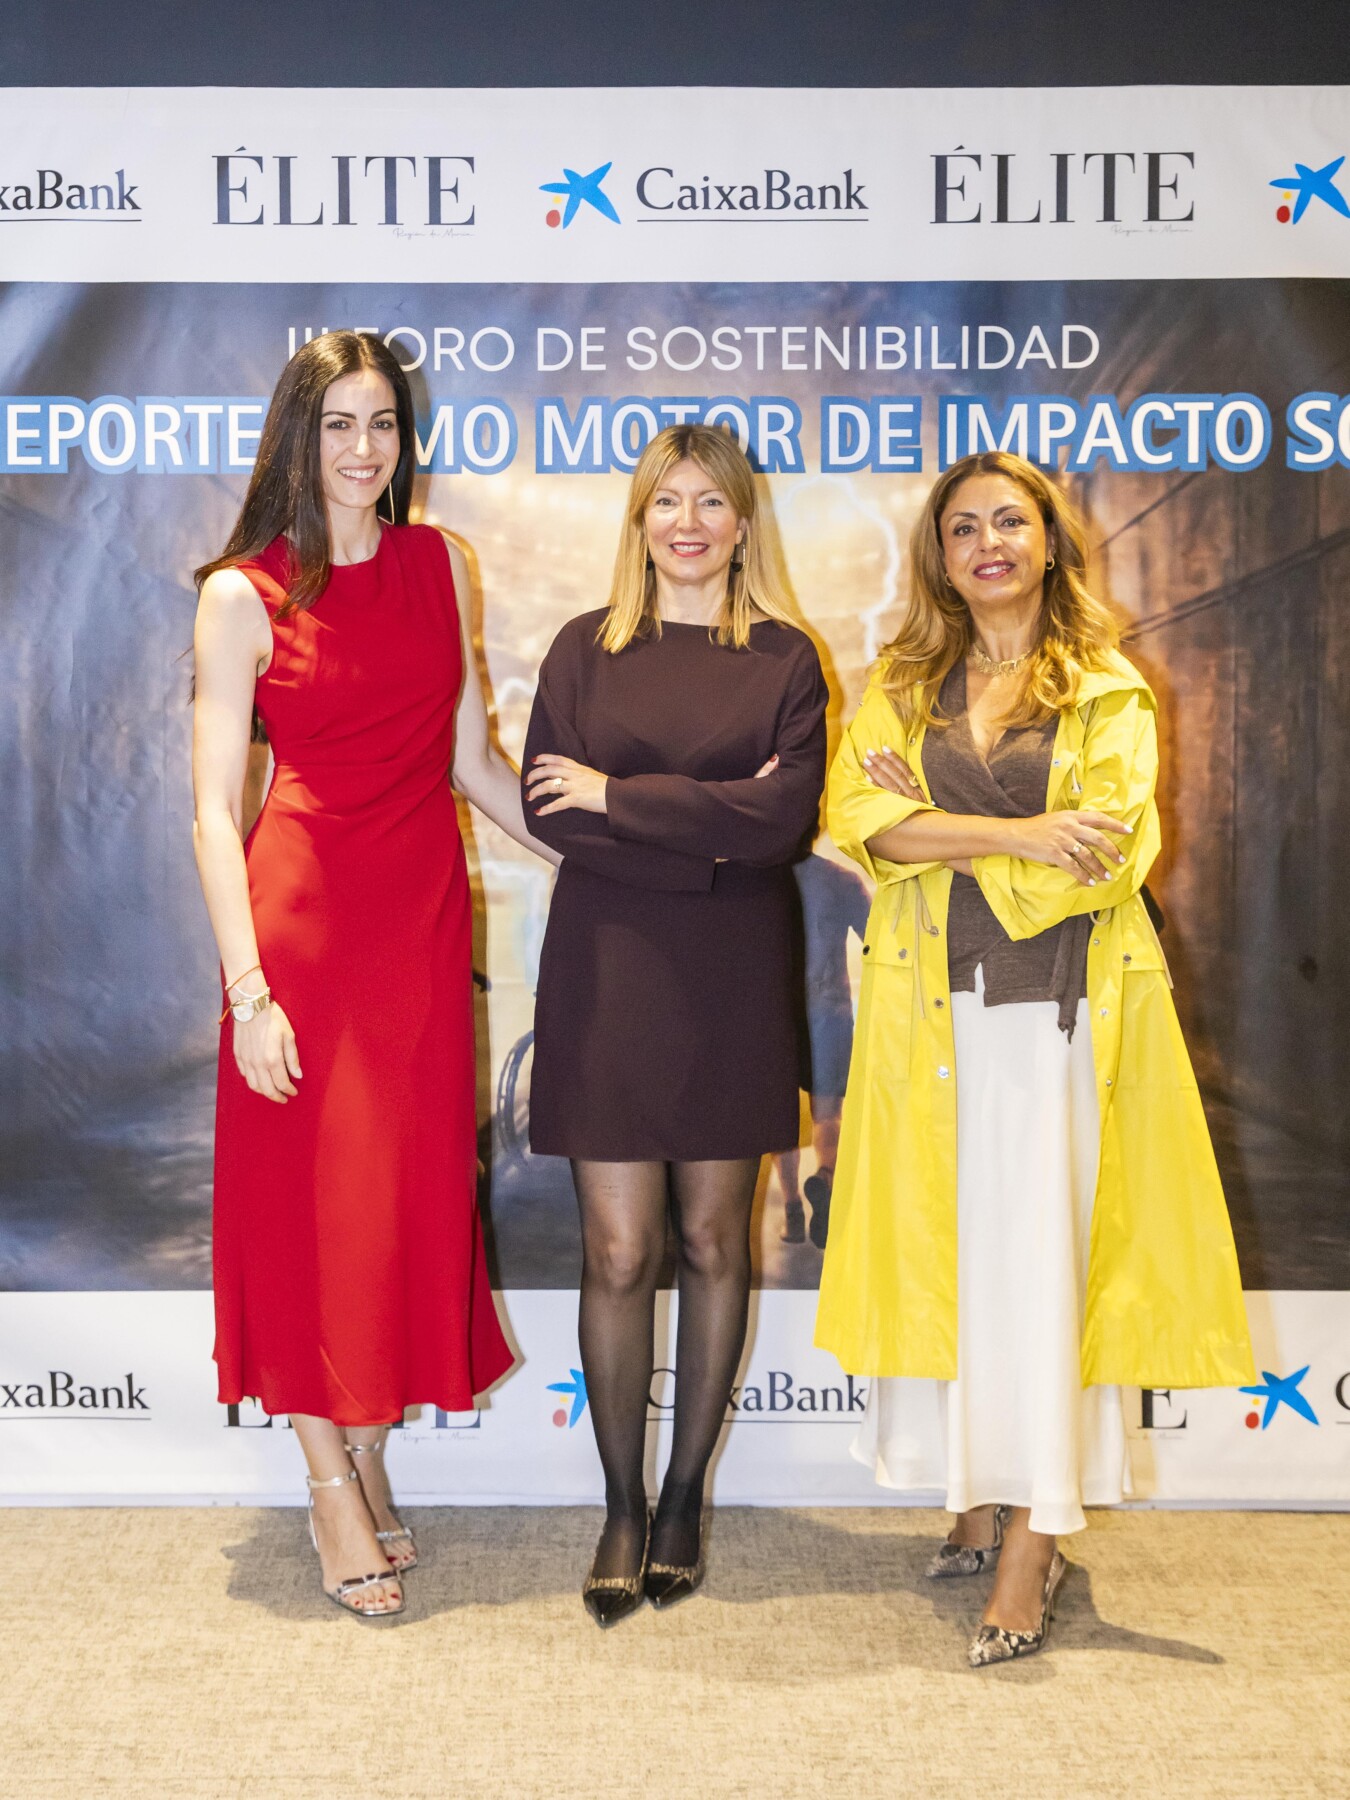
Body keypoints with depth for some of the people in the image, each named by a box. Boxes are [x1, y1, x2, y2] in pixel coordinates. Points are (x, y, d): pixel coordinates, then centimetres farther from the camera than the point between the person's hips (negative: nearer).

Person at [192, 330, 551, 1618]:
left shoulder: (436, 566, 8)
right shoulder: (243, 597, -5)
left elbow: (473, 761, 12)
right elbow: (214, 810, -7)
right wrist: (247, 989, -14)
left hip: (424, 909, 4)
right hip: (302, 912, -4)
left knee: (414, 1190, 9)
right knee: (309, 1191, 4)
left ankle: (371, 1453, 26)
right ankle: (332, 1489, 17)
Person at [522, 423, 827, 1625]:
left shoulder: (784, 661, 4)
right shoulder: (585, 651, 6)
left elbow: (784, 820, -10)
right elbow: (549, 812, -5)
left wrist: (619, 794, -10)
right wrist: (709, 830, -12)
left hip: (731, 982, 0)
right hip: (607, 973, 0)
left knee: (713, 1243, 8)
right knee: (617, 1252, 0)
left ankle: (686, 1496, 23)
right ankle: (622, 1506, 15)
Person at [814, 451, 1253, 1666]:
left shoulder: (1109, 694, 5)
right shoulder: (903, 687, 13)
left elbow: (1106, 856, -7)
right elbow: (860, 820, -4)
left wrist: (935, 830, -6)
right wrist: (1022, 836, -14)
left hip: (1062, 1001, -3)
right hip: (935, 999, 3)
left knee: (1032, 1250, -7)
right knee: (945, 1243, 4)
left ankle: (1033, 1539, -3)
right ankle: (982, 1503, 16)